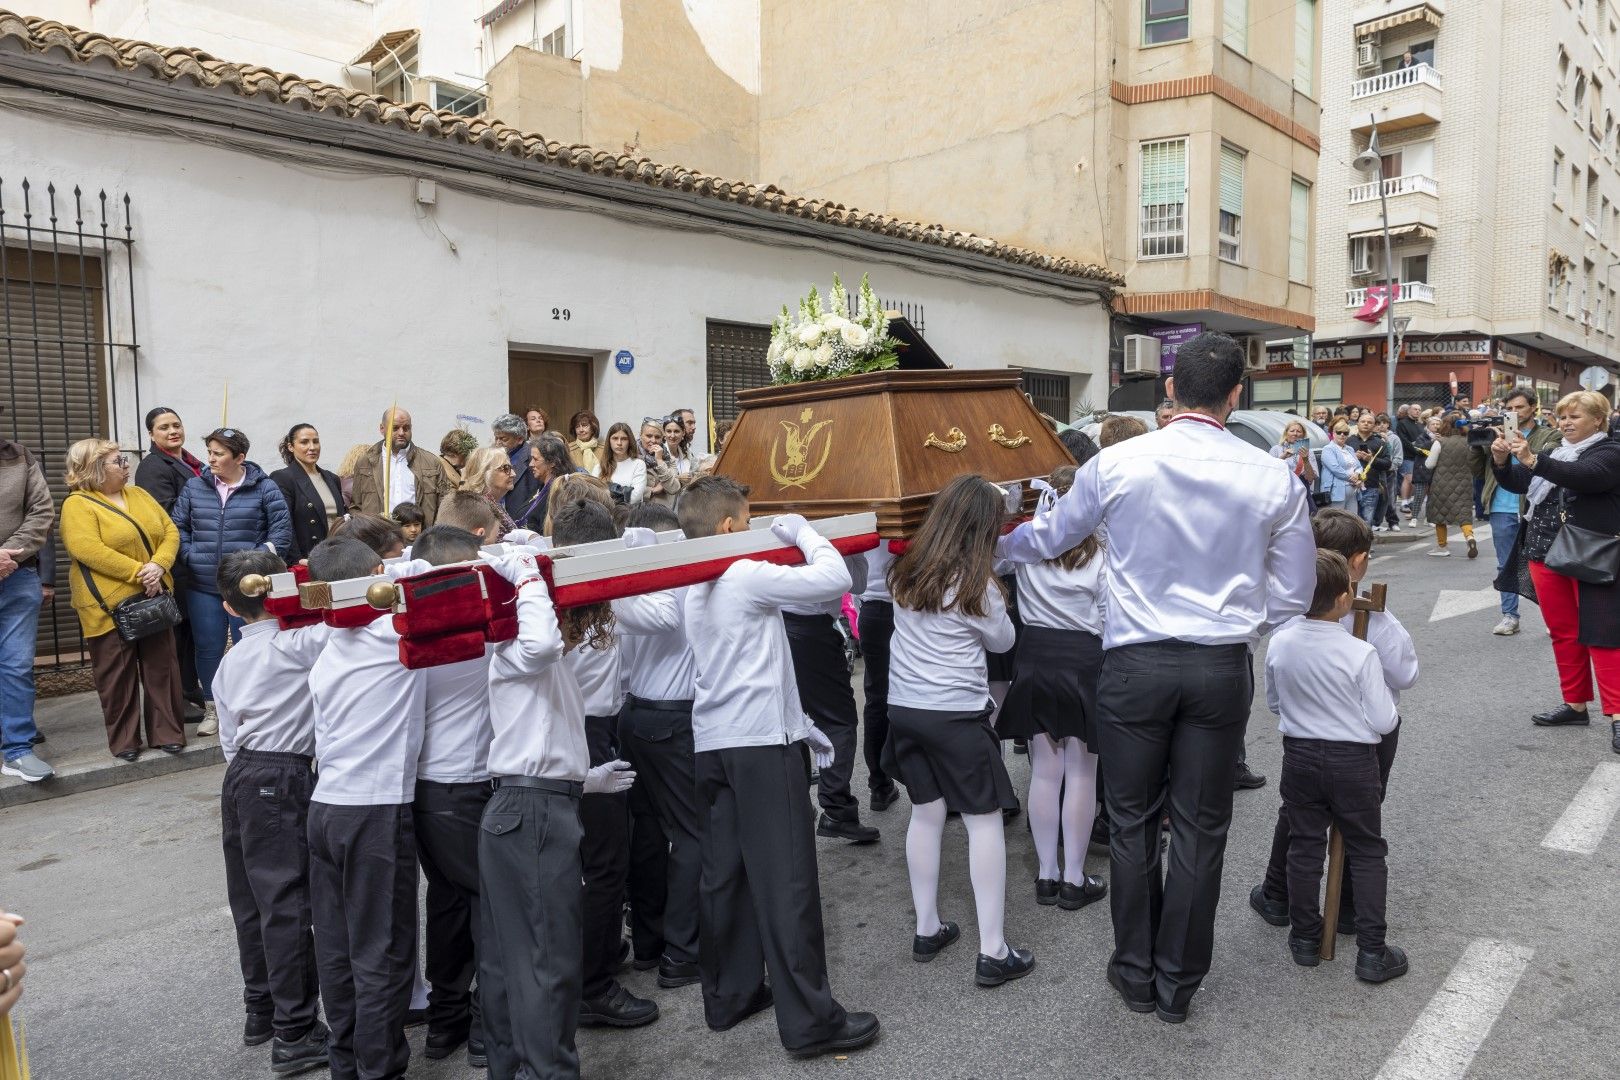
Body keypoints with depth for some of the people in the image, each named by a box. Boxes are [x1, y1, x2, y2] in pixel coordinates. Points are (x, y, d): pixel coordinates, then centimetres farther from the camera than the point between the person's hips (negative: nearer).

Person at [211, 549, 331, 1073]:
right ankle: (295, 1033, 0)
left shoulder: (229, 661, 14)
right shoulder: (297, 643, -9)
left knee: (251, 897, 16)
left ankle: (260, 1010, 29)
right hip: (283, 777, -8)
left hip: (240, 775, 8)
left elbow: (228, 737, 16)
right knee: (287, 902, -5)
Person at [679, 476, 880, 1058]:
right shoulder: (749, 576, -14)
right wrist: (801, 529, -4)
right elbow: (835, 578, -18)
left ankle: (729, 996, 25)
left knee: (724, 874, 14)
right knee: (787, 879, -3)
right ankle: (810, 1021, 4)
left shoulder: (696, 589, 14)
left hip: (711, 742, 9)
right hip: (761, 743, -9)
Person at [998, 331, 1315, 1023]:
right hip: (1222, 668, 1)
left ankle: (1135, 974, 28)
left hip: (1135, 664, -1)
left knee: (1132, 824, 14)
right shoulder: (1275, 479, -3)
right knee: (1200, 829, 13)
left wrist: (994, 546, 28)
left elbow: (1050, 536, 8)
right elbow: (1295, 591, 5)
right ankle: (1178, 985, 27)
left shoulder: (1116, 464, -7)